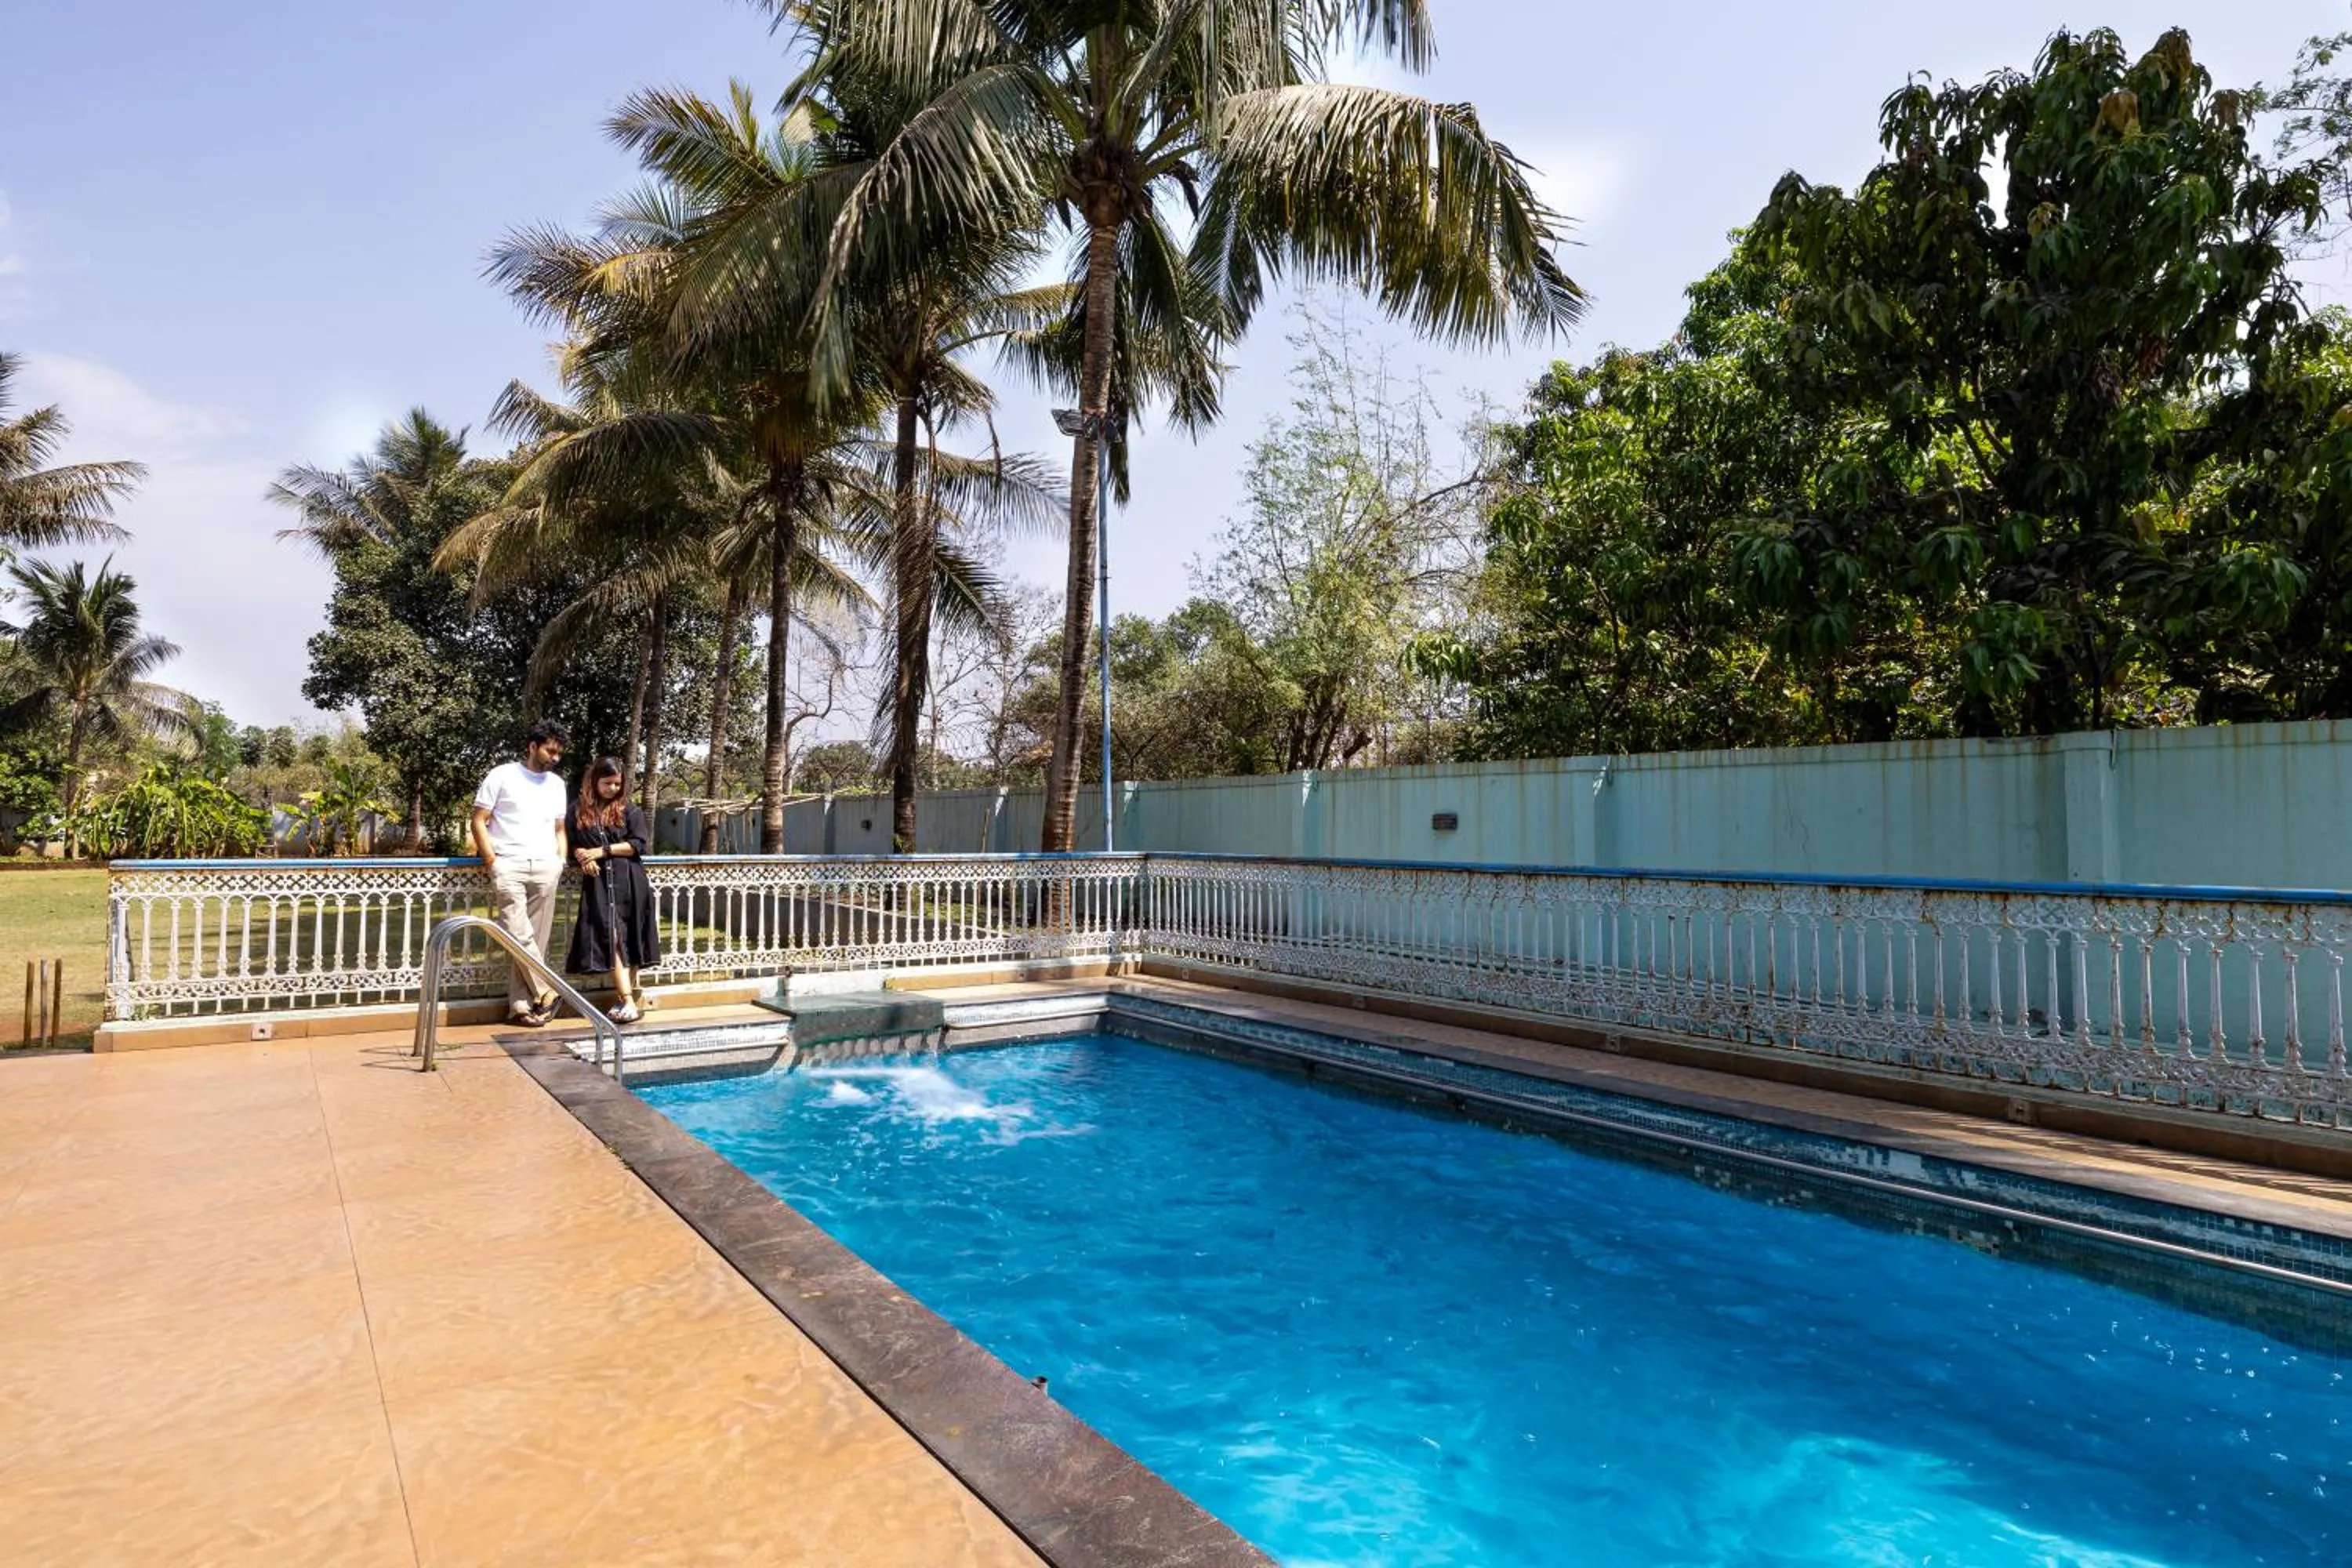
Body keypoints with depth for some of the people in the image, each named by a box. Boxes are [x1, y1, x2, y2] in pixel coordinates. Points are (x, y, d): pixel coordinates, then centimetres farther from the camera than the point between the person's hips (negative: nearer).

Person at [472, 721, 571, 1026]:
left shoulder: (557, 784, 17)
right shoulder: (502, 775, 3)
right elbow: (479, 821, 1)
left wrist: (562, 860, 8)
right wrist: (491, 860, -8)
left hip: (546, 867, 4)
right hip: (509, 865, -4)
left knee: (536, 940, 2)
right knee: (520, 937, -13)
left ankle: (521, 1004, 7)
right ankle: (546, 991, -1)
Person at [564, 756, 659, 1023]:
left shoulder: (629, 810, 6)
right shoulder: (579, 810, 11)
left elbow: (638, 844, -2)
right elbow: (573, 844, 12)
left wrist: (602, 851, -9)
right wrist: (582, 856, -10)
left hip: (628, 882, 0)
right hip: (598, 883, 0)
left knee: (628, 938, 2)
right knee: (612, 938, -8)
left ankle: (628, 997, 10)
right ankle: (629, 1001, -12)